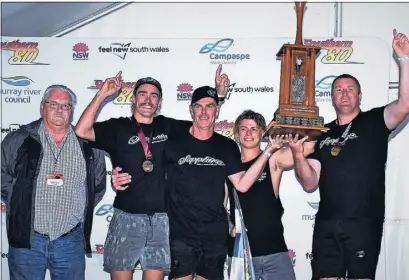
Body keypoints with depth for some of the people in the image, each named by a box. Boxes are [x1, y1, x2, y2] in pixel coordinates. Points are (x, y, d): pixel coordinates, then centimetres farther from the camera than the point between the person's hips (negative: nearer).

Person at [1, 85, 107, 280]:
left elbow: (98, 185, 15)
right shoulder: (18, 140, 2)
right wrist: (19, 205, 3)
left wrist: (82, 210, 9)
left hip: (71, 240, 1)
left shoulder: (87, 145, 6)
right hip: (26, 239, -1)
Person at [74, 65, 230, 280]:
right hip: (127, 217, -2)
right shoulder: (117, 127, -1)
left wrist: (219, 94, 4)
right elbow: (81, 131, -15)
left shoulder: (168, 127, 9)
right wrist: (102, 94, -15)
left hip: (161, 219, 3)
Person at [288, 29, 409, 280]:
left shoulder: (374, 122, 3)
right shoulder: (322, 134, 12)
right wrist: (298, 155, -11)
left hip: (364, 224, -3)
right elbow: (310, 183, 7)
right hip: (326, 225, 4)